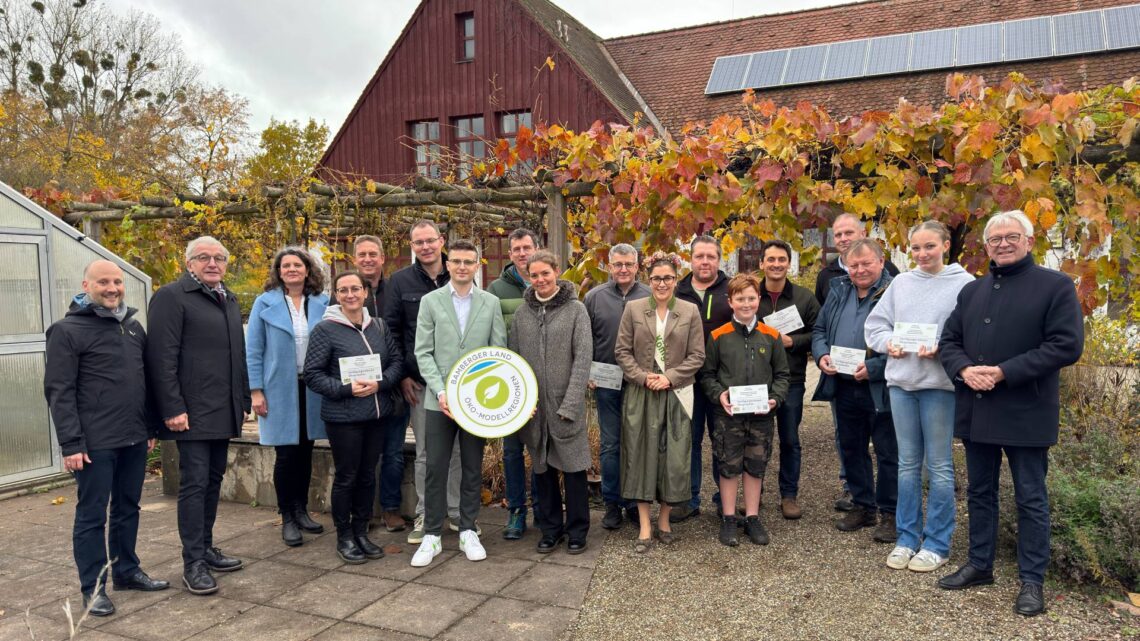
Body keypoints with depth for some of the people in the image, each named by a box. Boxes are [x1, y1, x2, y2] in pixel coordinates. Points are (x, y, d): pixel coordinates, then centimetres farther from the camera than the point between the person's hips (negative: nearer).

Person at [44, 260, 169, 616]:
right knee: (92, 515, 3)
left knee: (128, 509, 15)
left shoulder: (133, 326, 13)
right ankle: (93, 587, 13)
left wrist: (151, 428, 16)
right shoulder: (68, 330, -7)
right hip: (94, 443, -6)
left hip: (134, 439, 6)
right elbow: (59, 392, -11)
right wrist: (71, 444, -16)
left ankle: (127, 571, 28)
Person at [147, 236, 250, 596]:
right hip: (193, 413, -8)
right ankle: (193, 563, 3)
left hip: (224, 412, 8)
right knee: (194, 483, -4)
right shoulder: (171, 296, -7)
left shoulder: (229, 300, 17)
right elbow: (162, 358, -14)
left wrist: (243, 401, 16)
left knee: (213, 479, 14)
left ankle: (206, 548, 25)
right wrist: (173, 409, -18)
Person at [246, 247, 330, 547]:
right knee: (286, 455, 1)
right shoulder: (265, 304, -1)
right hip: (280, 389, -2)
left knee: (305, 452, 11)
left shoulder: (322, 303, 3)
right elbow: (253, 350, -1)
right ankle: (287, 519, 14)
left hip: (313, 389, 2)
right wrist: (256, 391, -7)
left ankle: (301, 511, 25)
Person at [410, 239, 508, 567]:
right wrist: (440, 391, -13)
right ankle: (431, 536, 14)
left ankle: (468, 531, 22)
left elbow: (500, 351, 4)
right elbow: (423, 352, -2)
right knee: (435, 469, 2)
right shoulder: (430, 301, 3)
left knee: (473, 469, 9)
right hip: (439, 400, -1)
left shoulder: (491, 303, 5)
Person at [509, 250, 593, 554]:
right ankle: (550, 529, 24)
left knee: (572, 467, 2)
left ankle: (577, 531, 17)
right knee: (542, 468, 11)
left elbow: (583, 358, -8)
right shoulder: (522, 313, 7)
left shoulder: (576, 310, -3)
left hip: (566, 404, -3)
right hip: (533, 406, 3)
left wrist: (570, 404, -15)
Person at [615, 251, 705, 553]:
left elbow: (697, 356, 1)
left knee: (673, 457, 3)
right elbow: (622, 351, 2)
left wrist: (669, 377, -10)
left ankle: (664, 518, 23)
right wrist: (643, 377, -11)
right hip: (641, 394, 0)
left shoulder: (690, 311, 3)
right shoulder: (633, 309, 3)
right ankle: (645, 528, 10)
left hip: (676, 395, 0)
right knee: (641, 456, 1)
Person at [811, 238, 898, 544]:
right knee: (851, 449, 17)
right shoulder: (839, 291, 10)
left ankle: (890, 513, 19)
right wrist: (821, 355, -3)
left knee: (888, 453, 5)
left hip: (880, 389, -7)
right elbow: (819, 329, 16)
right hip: (843, 388, 7)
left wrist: (873, 368, -23)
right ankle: (863, 506, 32)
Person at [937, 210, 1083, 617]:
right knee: (979, 492, 15)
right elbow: (949, 340, 13)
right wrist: (964, 369, -10)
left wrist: (1004, 372, -20)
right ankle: (980, 565, 29)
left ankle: (1031, 580, 17)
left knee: (1030, 499, 5)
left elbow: (1067, 345, -14)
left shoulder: (1056, 286, -5)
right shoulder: (971, 291, 13)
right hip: (976, 411, 6)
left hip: (1025, 413, -5)